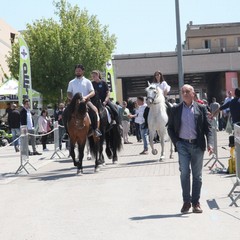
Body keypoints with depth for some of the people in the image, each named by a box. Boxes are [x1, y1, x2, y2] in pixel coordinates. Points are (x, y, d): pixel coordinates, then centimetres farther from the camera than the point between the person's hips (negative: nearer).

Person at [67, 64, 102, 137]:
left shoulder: (87, 81, 13)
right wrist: (72, 98, -10)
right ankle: (67, 131, -12)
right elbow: (69, 94, 13)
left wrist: (86, 97, -17)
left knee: (94, 110, -30)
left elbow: (93, 92, 3)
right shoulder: (71, 82, 19)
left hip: (86, 101, -2)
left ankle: (96, 129, -26)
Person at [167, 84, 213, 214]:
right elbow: (170, 128, 10)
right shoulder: (176, 110, 6)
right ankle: (186, 202, 1)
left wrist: (210, 143, -9)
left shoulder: (201, 108, 5)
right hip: (183, 145, -1)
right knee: (184, 173, -8)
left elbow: (208, 127, 3)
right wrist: (176, 142, -2)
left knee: (197, 175, 5)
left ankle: (195, 202, 13)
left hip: (197, 145, 1)